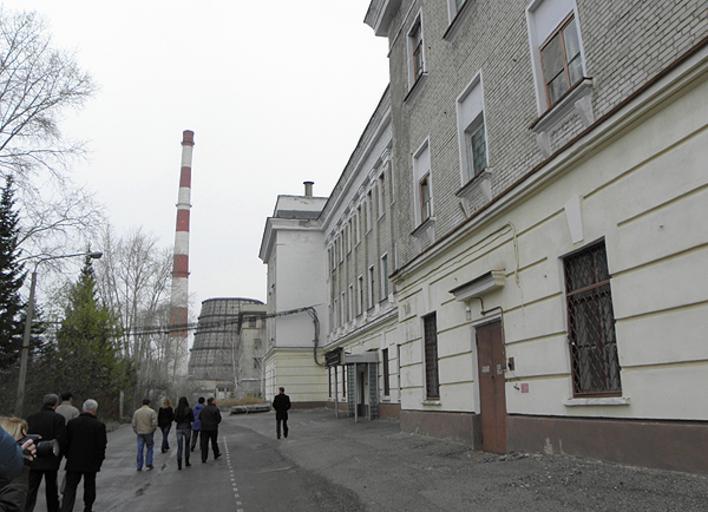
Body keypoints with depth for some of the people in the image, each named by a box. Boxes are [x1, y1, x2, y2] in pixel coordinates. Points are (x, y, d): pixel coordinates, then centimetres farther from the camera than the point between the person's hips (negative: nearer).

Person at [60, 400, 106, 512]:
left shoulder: (72, 423, -3)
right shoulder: (99, 425, -11)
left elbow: (66, 442, 3)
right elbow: (101, 446, -10)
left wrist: (68, 457, 15)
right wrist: (98, 461, 4)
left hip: (73, 462, 1)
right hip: (91, 463, -1)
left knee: (70, 489, 4)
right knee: (89, 487, 17)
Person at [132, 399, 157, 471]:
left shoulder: (136, 412, 4)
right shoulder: (152, 411, -7)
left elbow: (134, 424, 3)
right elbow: (154, 423, -13)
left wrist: (136, 432, 14)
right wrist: (153, 430, 4)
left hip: (140, 433, 3)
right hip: (149, 433, -3)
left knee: (140, 450, 6)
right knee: (149, 449, 13)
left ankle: (139, 467, 7)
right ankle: (148, 463, 6)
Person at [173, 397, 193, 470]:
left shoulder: (176, 410, -3)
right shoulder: (189, 409, -9)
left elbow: (175, 420, 6)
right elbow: (192, 419, -3)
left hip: (179, 428, 1)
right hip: (187, 428, -1)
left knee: (179, 447, 2)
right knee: (187, 445, 16)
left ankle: (179, 464, -8)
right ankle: (186, 462, 23)